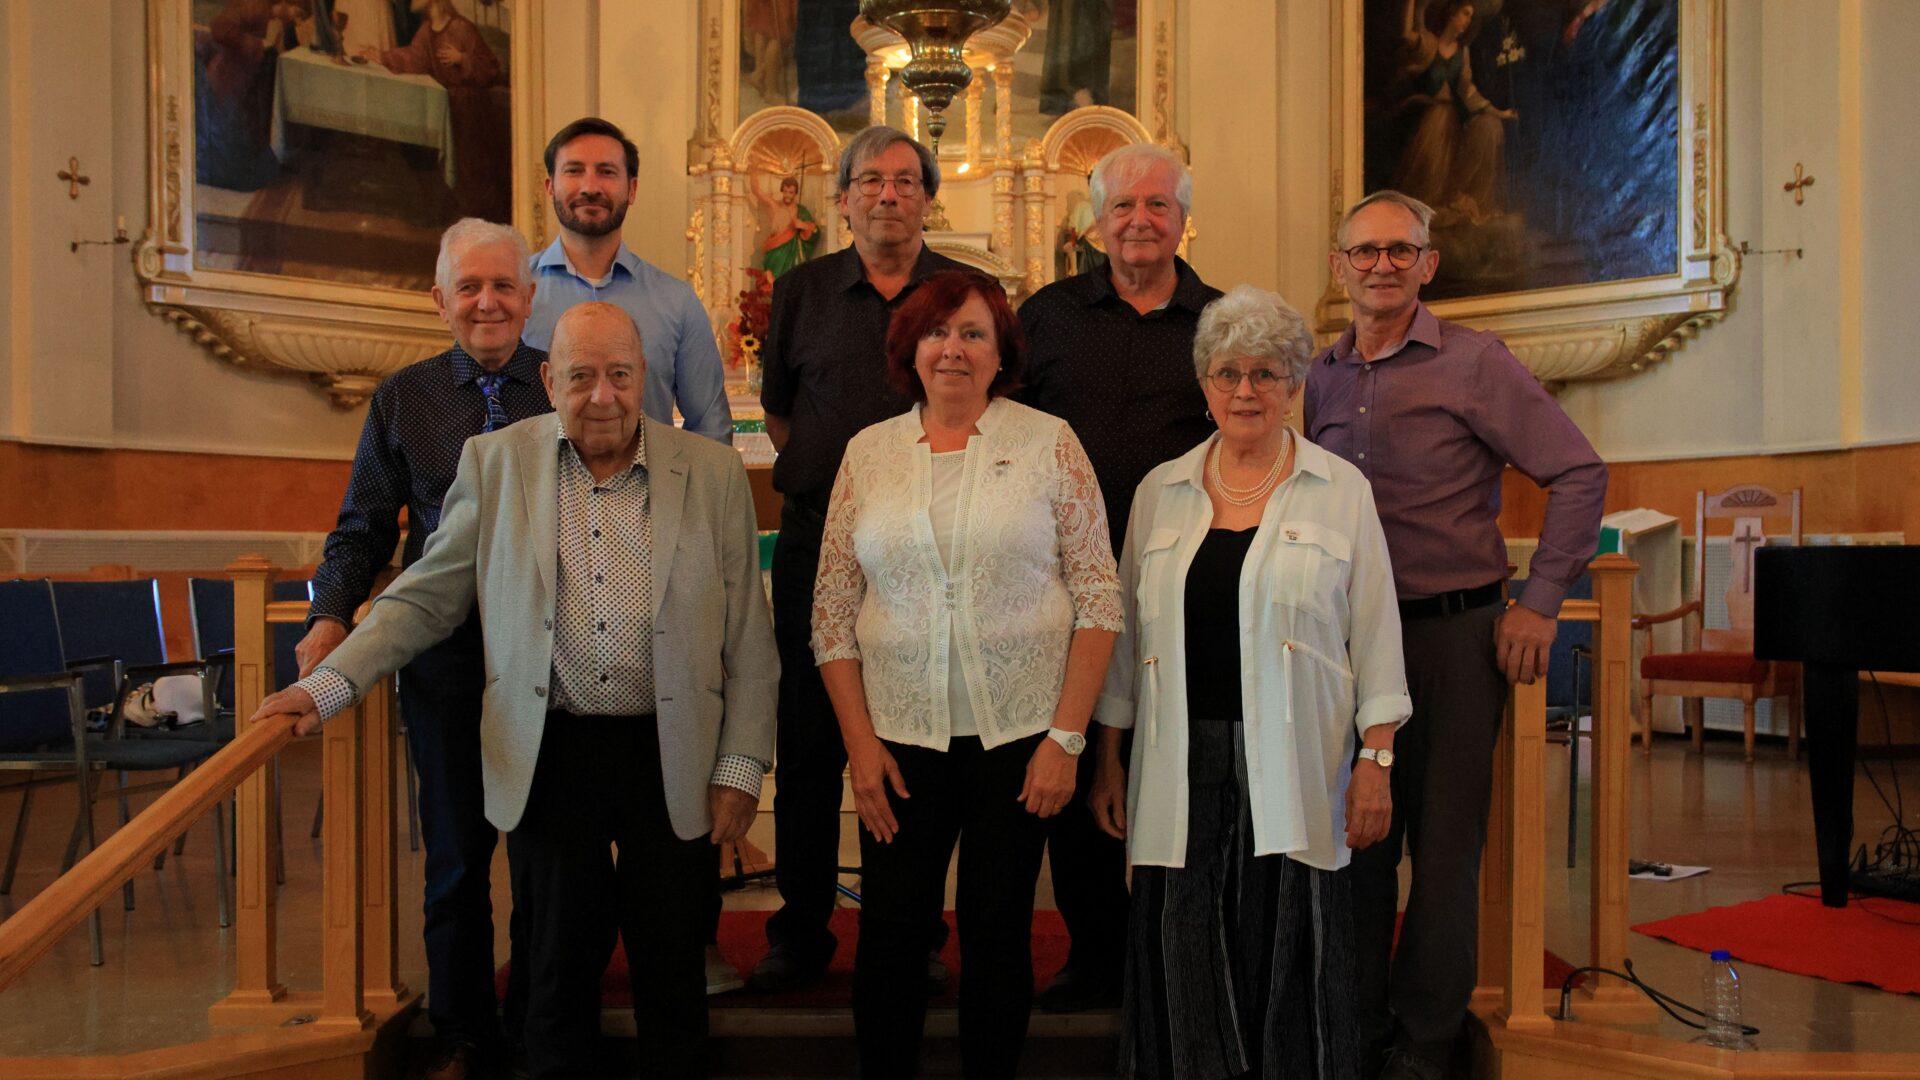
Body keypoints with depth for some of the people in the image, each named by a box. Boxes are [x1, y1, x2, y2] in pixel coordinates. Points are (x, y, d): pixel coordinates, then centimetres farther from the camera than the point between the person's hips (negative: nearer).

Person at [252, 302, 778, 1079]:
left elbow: (748, 640, 1)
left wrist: (740, 767, -2)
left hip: (671, 761, 0)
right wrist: (326, 686, -8)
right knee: (560, 965, 11)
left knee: (672, 964, 11)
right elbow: (425, 598, 3)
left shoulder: (714, 473, -1)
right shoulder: (494, 462, 2)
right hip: (549, 755, 0)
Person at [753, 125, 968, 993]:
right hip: (820, 539, 1)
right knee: (809, 740, 4)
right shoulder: (801, 290, 10)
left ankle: (913, 930, 19)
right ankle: (800, 930, 17)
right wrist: (826, 473, 9)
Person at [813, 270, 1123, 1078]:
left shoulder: (1048, 443, 1)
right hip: (902, 739, 2)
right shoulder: (869, 453, 7)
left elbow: (1098, 597, -1)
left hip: (1019, 733, -1)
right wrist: (860, 743, 0)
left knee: (998, 933, 8)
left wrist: (1066, 737, -7)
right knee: (889, 934, 6)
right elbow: (833, 612, 7)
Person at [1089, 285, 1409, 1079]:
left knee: (1286, 962, 2)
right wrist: (1108, 760, 10)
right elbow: (1127, 634, 12)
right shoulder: (1160, 492, 10)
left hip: (1293, 773, -2)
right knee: (1186, 967, 6)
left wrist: (1375, 760, -3)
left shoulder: (1341, 491, 4)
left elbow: (1375, 636, 3)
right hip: (1183, 770, 2)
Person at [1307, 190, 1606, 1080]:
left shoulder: (1475, 363, -5)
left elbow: (1579, 473, -6)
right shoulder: (1321, 377, 9)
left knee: (1444, 842, 4)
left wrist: (1539, 603, -9)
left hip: (1454, 632, -4)